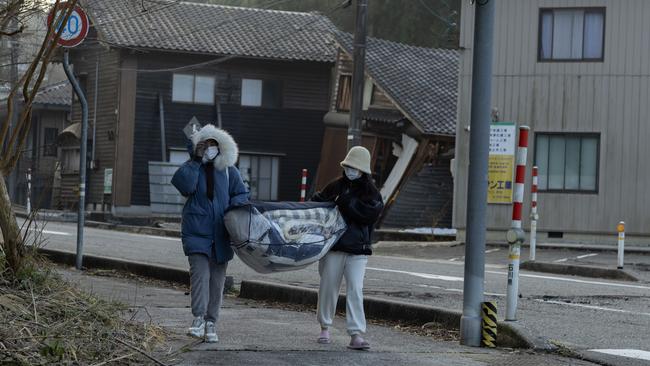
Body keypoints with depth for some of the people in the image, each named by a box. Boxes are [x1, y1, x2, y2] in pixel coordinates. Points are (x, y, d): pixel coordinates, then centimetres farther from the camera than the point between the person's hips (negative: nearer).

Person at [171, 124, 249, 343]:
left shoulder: (229, 171, 8)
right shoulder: (192, 169, 3)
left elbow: (241, 194, 10)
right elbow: (185, 186, -17)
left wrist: (233, 209, -10)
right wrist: (195, 161, -14)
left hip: (220, 234, 3)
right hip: (197, 232, -3)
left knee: (217, 278, 5)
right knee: (200, 273, -18)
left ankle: (211, 324, 11)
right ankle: (199, 319, -21)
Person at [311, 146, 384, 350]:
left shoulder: (370, 192, 1)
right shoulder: (336, 187, 8)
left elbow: (372, 212, -16)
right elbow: (316, 203, 18)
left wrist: (345, 202, -18)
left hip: (358, 249, -2)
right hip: (333, 246, 2)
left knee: (355, 290, -9)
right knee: (328, 287, 8)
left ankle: (356, 335, -12)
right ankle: (325, 328, 25)